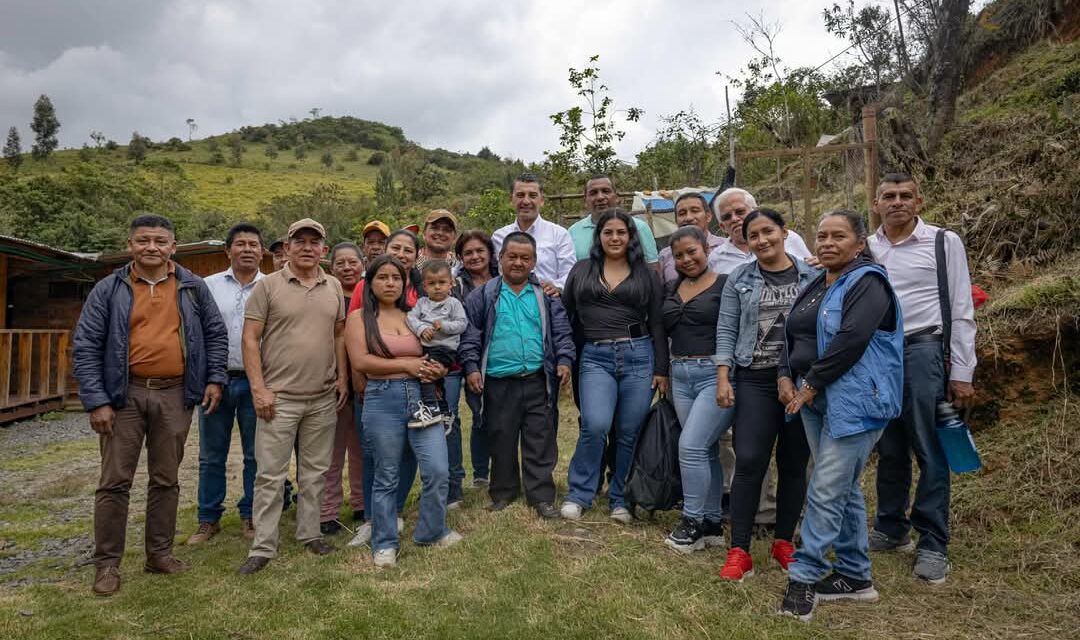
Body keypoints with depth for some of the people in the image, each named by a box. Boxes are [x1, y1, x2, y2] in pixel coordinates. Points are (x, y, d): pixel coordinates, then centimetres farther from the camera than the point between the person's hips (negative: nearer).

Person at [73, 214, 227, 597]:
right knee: (115, 482, 3)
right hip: (124, 394, -1)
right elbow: (85, 347, -2)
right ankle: (106, 563, 15)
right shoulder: (109, 289, 1)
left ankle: (160, 553, 24)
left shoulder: (193, 287, 6)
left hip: (175, 396, 2)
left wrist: (214, 379, 1)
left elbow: (216, 333, 11)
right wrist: (96, 401, -9)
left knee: (166, 480, 11)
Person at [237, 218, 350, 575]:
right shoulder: (268, 285, -3)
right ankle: (263, 548, 12)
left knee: (315, 471, 13)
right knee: (270, 474, 2)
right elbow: (250, 339, -5)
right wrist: (258, 388, -11)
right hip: (279, 397, -4)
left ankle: (309, 534, 27)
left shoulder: (334, 288, 9)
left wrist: (342, 377, 7)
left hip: (323, 398, 4)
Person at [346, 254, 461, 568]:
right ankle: (384, 544, 23)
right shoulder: (360, 318, 3)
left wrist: (437, 369, -5)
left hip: (422, 396, 3)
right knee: (387, 477, 6)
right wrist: (406, 365, -11)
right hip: (383, 400, -3)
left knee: (438, 471, -1)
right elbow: (360, 361, -9)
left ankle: (432, 531, 23)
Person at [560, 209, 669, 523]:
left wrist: (662, 369, 1)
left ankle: (621, 499, 21)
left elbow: (657, 324, 7)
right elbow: (564, 314, 12)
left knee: (629, 433, 4)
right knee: (595, 425, -17)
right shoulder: (582, 270, 11)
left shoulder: (646, 275, 9)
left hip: (638, 356, 1)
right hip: (595, 358, 0)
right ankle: (578, 495, 2)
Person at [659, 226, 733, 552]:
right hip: (680, 376, 6)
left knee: (691, 446, -11)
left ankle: (693, 523, 5)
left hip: (715, 374, -6)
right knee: (706, 450, 12)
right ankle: (712, 523, 22)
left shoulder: (725, 285, -6)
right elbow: (664, 329, 20)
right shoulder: (670, 289, 13)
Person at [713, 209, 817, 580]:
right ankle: (739, 551, 3)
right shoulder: (739, 280, 5)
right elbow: (726, 330, 2)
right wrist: (723, 378, -6)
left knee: (794, 464, 9)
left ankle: (783, 542, 25)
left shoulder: (811, 278, 5)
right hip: (755, 381, -1)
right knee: (749, 462, -6)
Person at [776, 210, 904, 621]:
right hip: (816, 400, 9)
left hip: (853, 402, -9)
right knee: (844, 489, 14)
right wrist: (785, 377, 0)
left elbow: (850, 340, -21)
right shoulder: (815, 286, 16)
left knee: (826, 491, -7)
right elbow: (792, 336, 16)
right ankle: (855, 576, 25)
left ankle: (804, 576, 2)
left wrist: (810, 385, -16)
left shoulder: (868, 282, -9)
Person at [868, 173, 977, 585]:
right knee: (889, 451, 13)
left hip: (921, 351, -3)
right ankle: (891, 529, 28)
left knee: (929, 451, 0)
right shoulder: (864, 248, 9)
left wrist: (962, 373, -3)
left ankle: (933, 545, 12)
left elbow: (961, 311, 1)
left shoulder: (944, 243, 2)